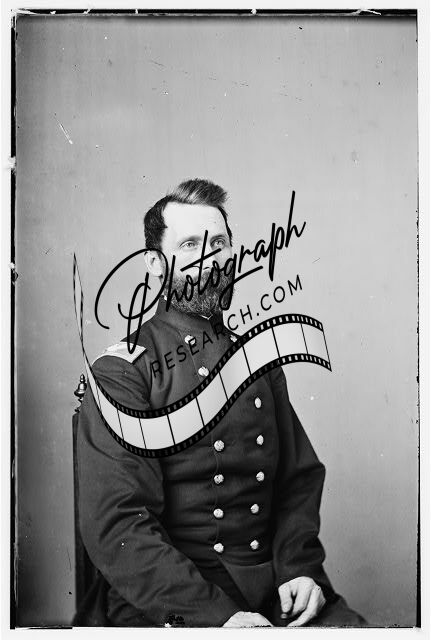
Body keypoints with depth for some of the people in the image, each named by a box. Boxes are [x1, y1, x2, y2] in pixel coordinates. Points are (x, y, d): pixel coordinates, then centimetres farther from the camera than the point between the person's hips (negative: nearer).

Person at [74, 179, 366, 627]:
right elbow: (117, 523, -12)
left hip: (273, 583, 5)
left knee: (351, 624, -17)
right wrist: (214, 613, -20)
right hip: (164, 600, -4)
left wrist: (299, 567, -4)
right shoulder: (122, 372, -5)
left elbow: (299, 477, 13)